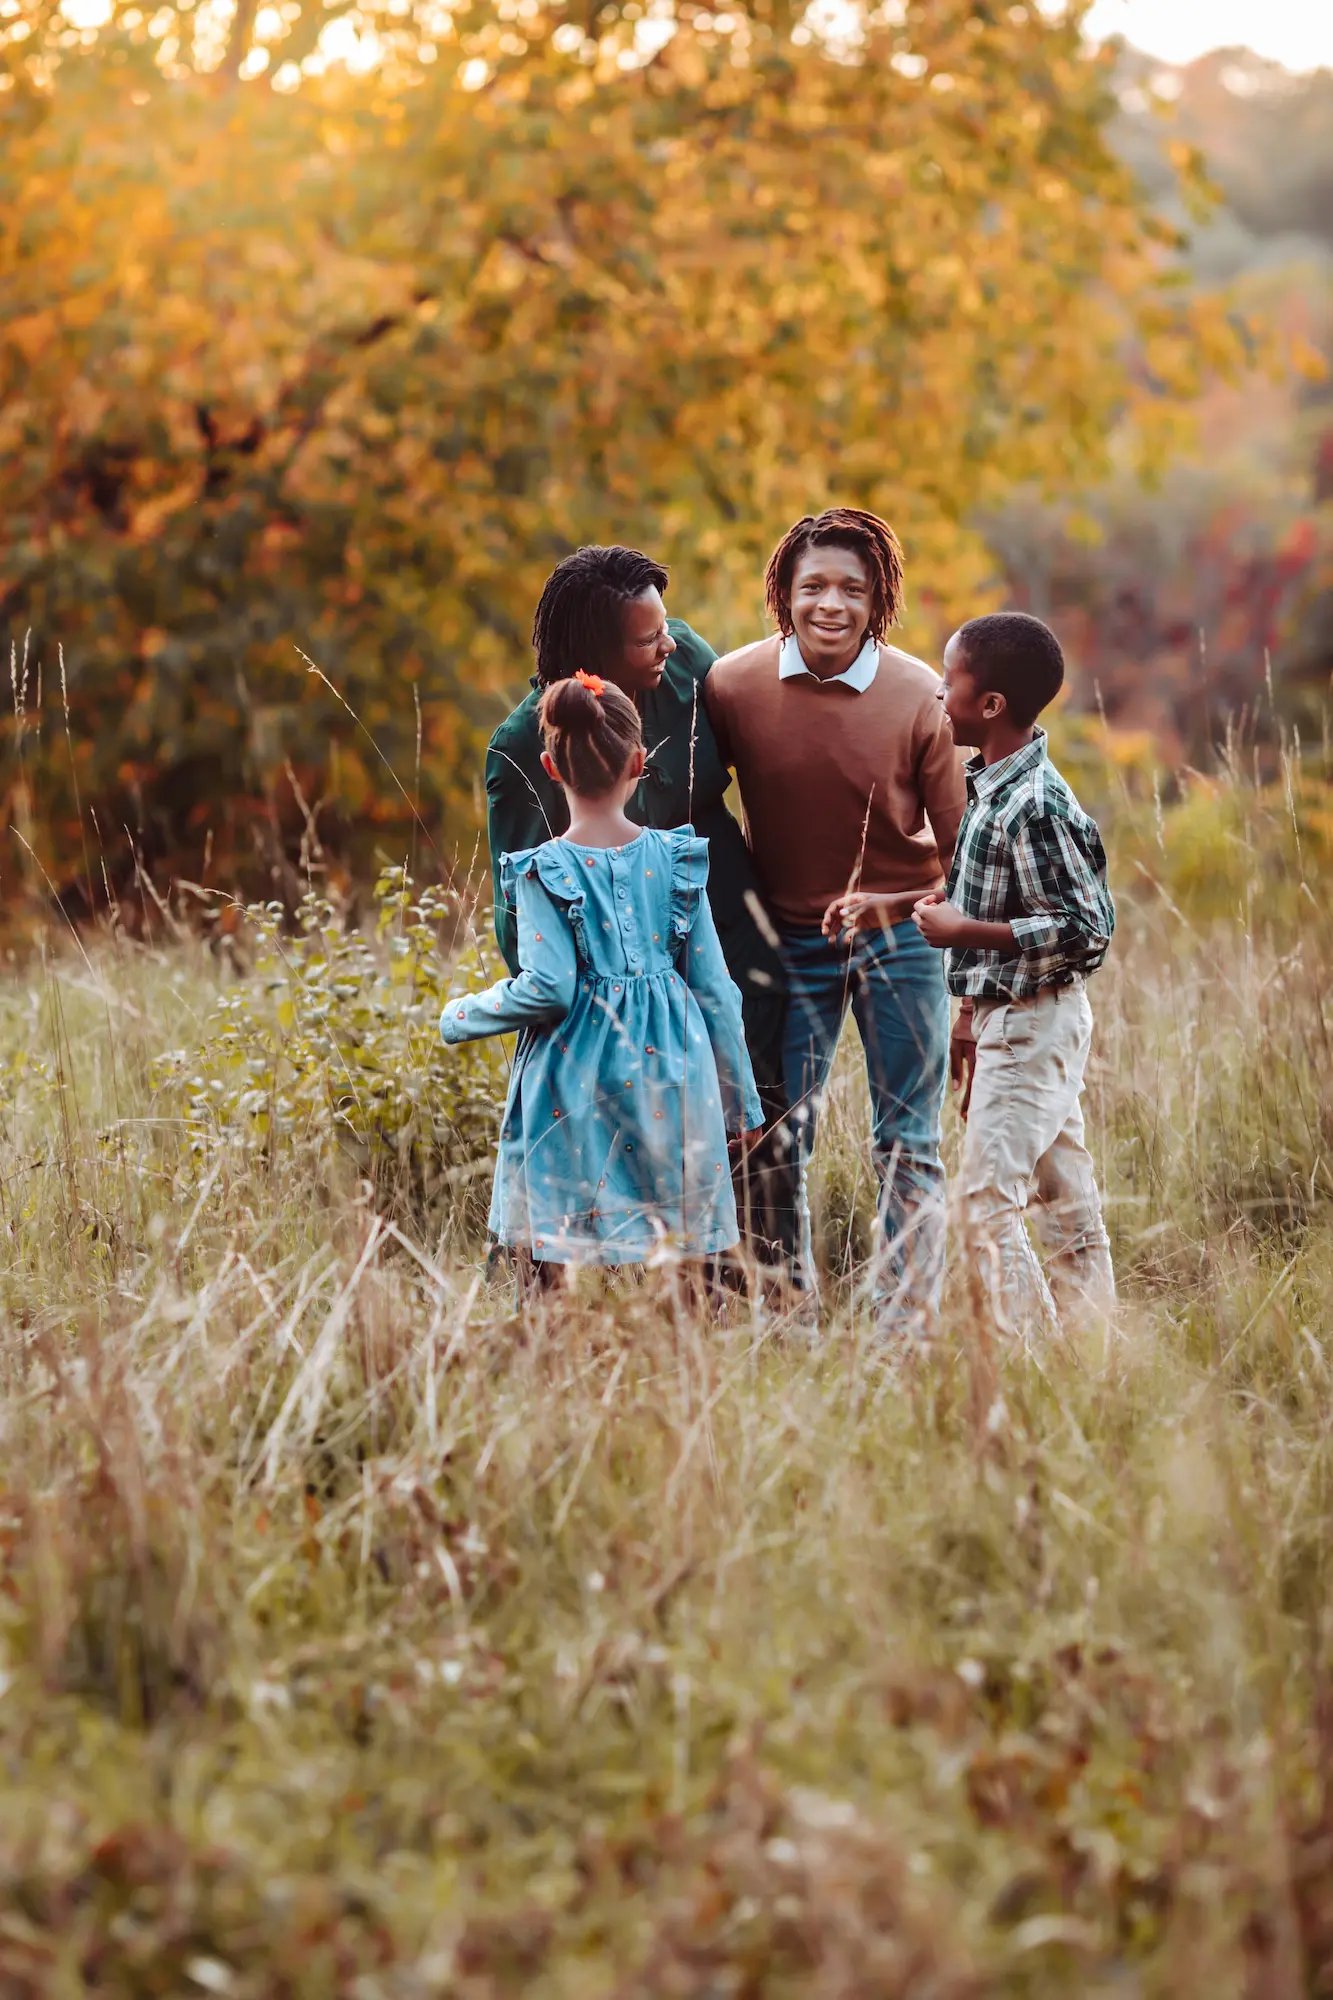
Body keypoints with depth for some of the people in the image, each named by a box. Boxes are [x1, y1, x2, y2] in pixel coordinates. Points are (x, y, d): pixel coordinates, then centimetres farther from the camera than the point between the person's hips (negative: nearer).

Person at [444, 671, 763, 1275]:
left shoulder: (545, 870, -8)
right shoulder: (673, 858, 2)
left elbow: (548, 990, -13)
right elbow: (713, 986, 5)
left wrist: (461, 1016, 4)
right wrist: (741, 1099, 14)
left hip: (577, 1094, -3)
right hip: (671, 1081, 3)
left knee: (564, 1259, 4)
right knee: (685, 1276, 10)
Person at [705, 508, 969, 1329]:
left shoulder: (920, 698, -12)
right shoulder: (732, 686, -8)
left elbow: (962, 849, -4)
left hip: (900, 938, -1)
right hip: (788, 943, 2)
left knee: (909, 1148, 3)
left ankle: (907, 1327, 12)